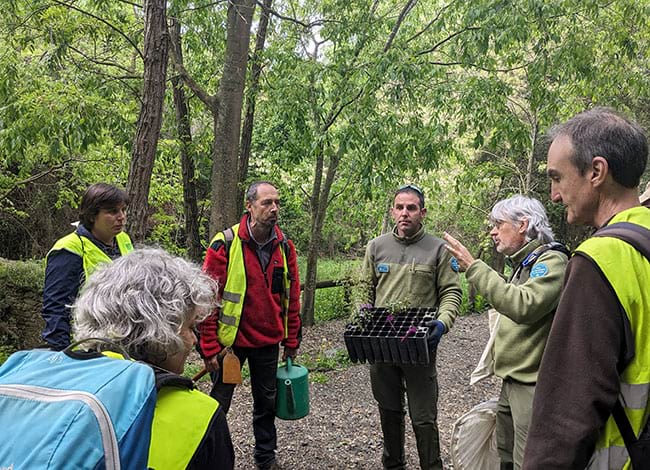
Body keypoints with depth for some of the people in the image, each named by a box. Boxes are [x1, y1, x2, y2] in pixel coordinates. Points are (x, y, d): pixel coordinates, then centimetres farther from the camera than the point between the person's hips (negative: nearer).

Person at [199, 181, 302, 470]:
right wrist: (209, 348, -12)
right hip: (230, 340, -4)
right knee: (219, 402, 9)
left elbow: (292, 298, 7)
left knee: (267, 401, 17)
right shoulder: (225, 244, -14)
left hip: (268, 342, 4)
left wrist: (291, 342, 8)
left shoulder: (284, 247, 0)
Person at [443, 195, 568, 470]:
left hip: (533, 384, -9)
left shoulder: (552, 260, -14)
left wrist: (474, 268, -28)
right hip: (512, 380, 9)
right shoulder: (522, 264, 17)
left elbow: (523, 306, -30)